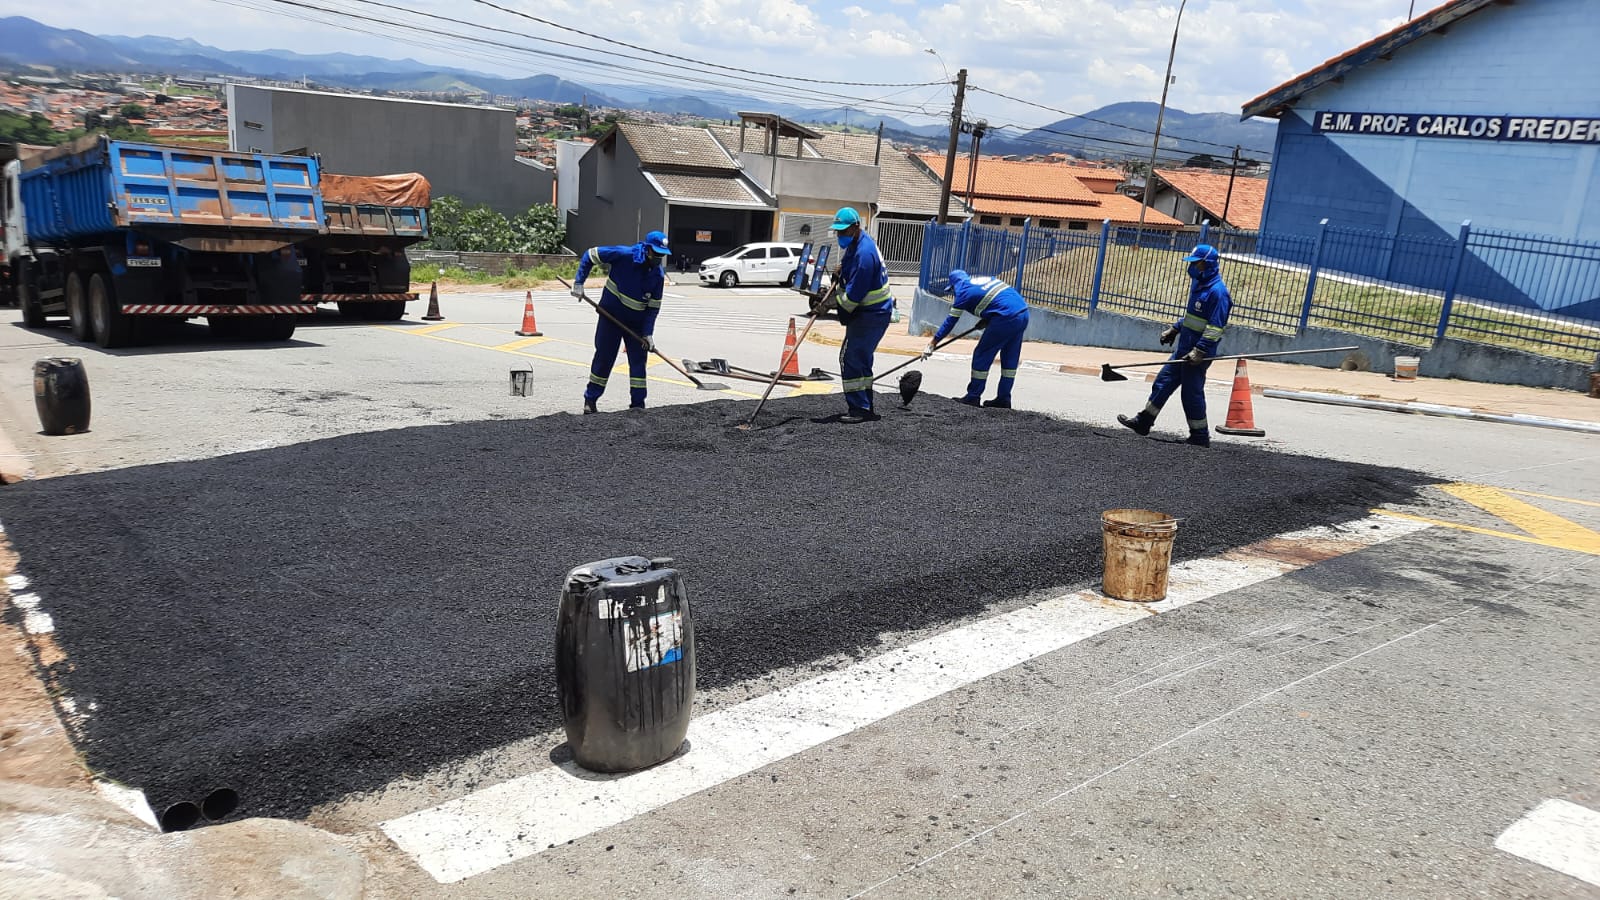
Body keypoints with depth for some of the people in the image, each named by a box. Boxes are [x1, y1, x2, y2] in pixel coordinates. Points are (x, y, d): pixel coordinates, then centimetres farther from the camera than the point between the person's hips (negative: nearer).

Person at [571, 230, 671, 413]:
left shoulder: (658, 274, -9)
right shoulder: (623, 255, -21)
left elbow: (653, 307, -4)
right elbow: (590, 255, -11)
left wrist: (648, 333, -12)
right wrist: (579, 282, -15)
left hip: (637, 322, 3)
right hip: (610, 316, -3)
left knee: (638, 360, 0)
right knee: (604, 358, 4)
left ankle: (638, 404, 9)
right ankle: (590, 400, 18)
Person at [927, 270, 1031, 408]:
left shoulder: (963, 291, 4)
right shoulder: (984, 278, 24)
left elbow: (950, 321, 6)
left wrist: (933, 343, 12)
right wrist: (986, 320, 21)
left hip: (1006, 319, -8)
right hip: (1024, 313, 8)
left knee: (982, 355, 5)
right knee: (1010, 358, 15)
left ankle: (973, 397, 10)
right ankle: (1004, 399, 22)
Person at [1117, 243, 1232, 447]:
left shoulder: (1217, 291, -17)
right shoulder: (1198, 285, 13)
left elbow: (1215, 327, -22)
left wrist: (1199, 352, -25)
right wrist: (1174, 329, 24)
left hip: (1199, 352, -10)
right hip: (1184, 349, 10)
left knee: (1192, 392, -2)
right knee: (1163, 382, 12)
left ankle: (1200, 436, 10)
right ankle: (1143, 422, 21)